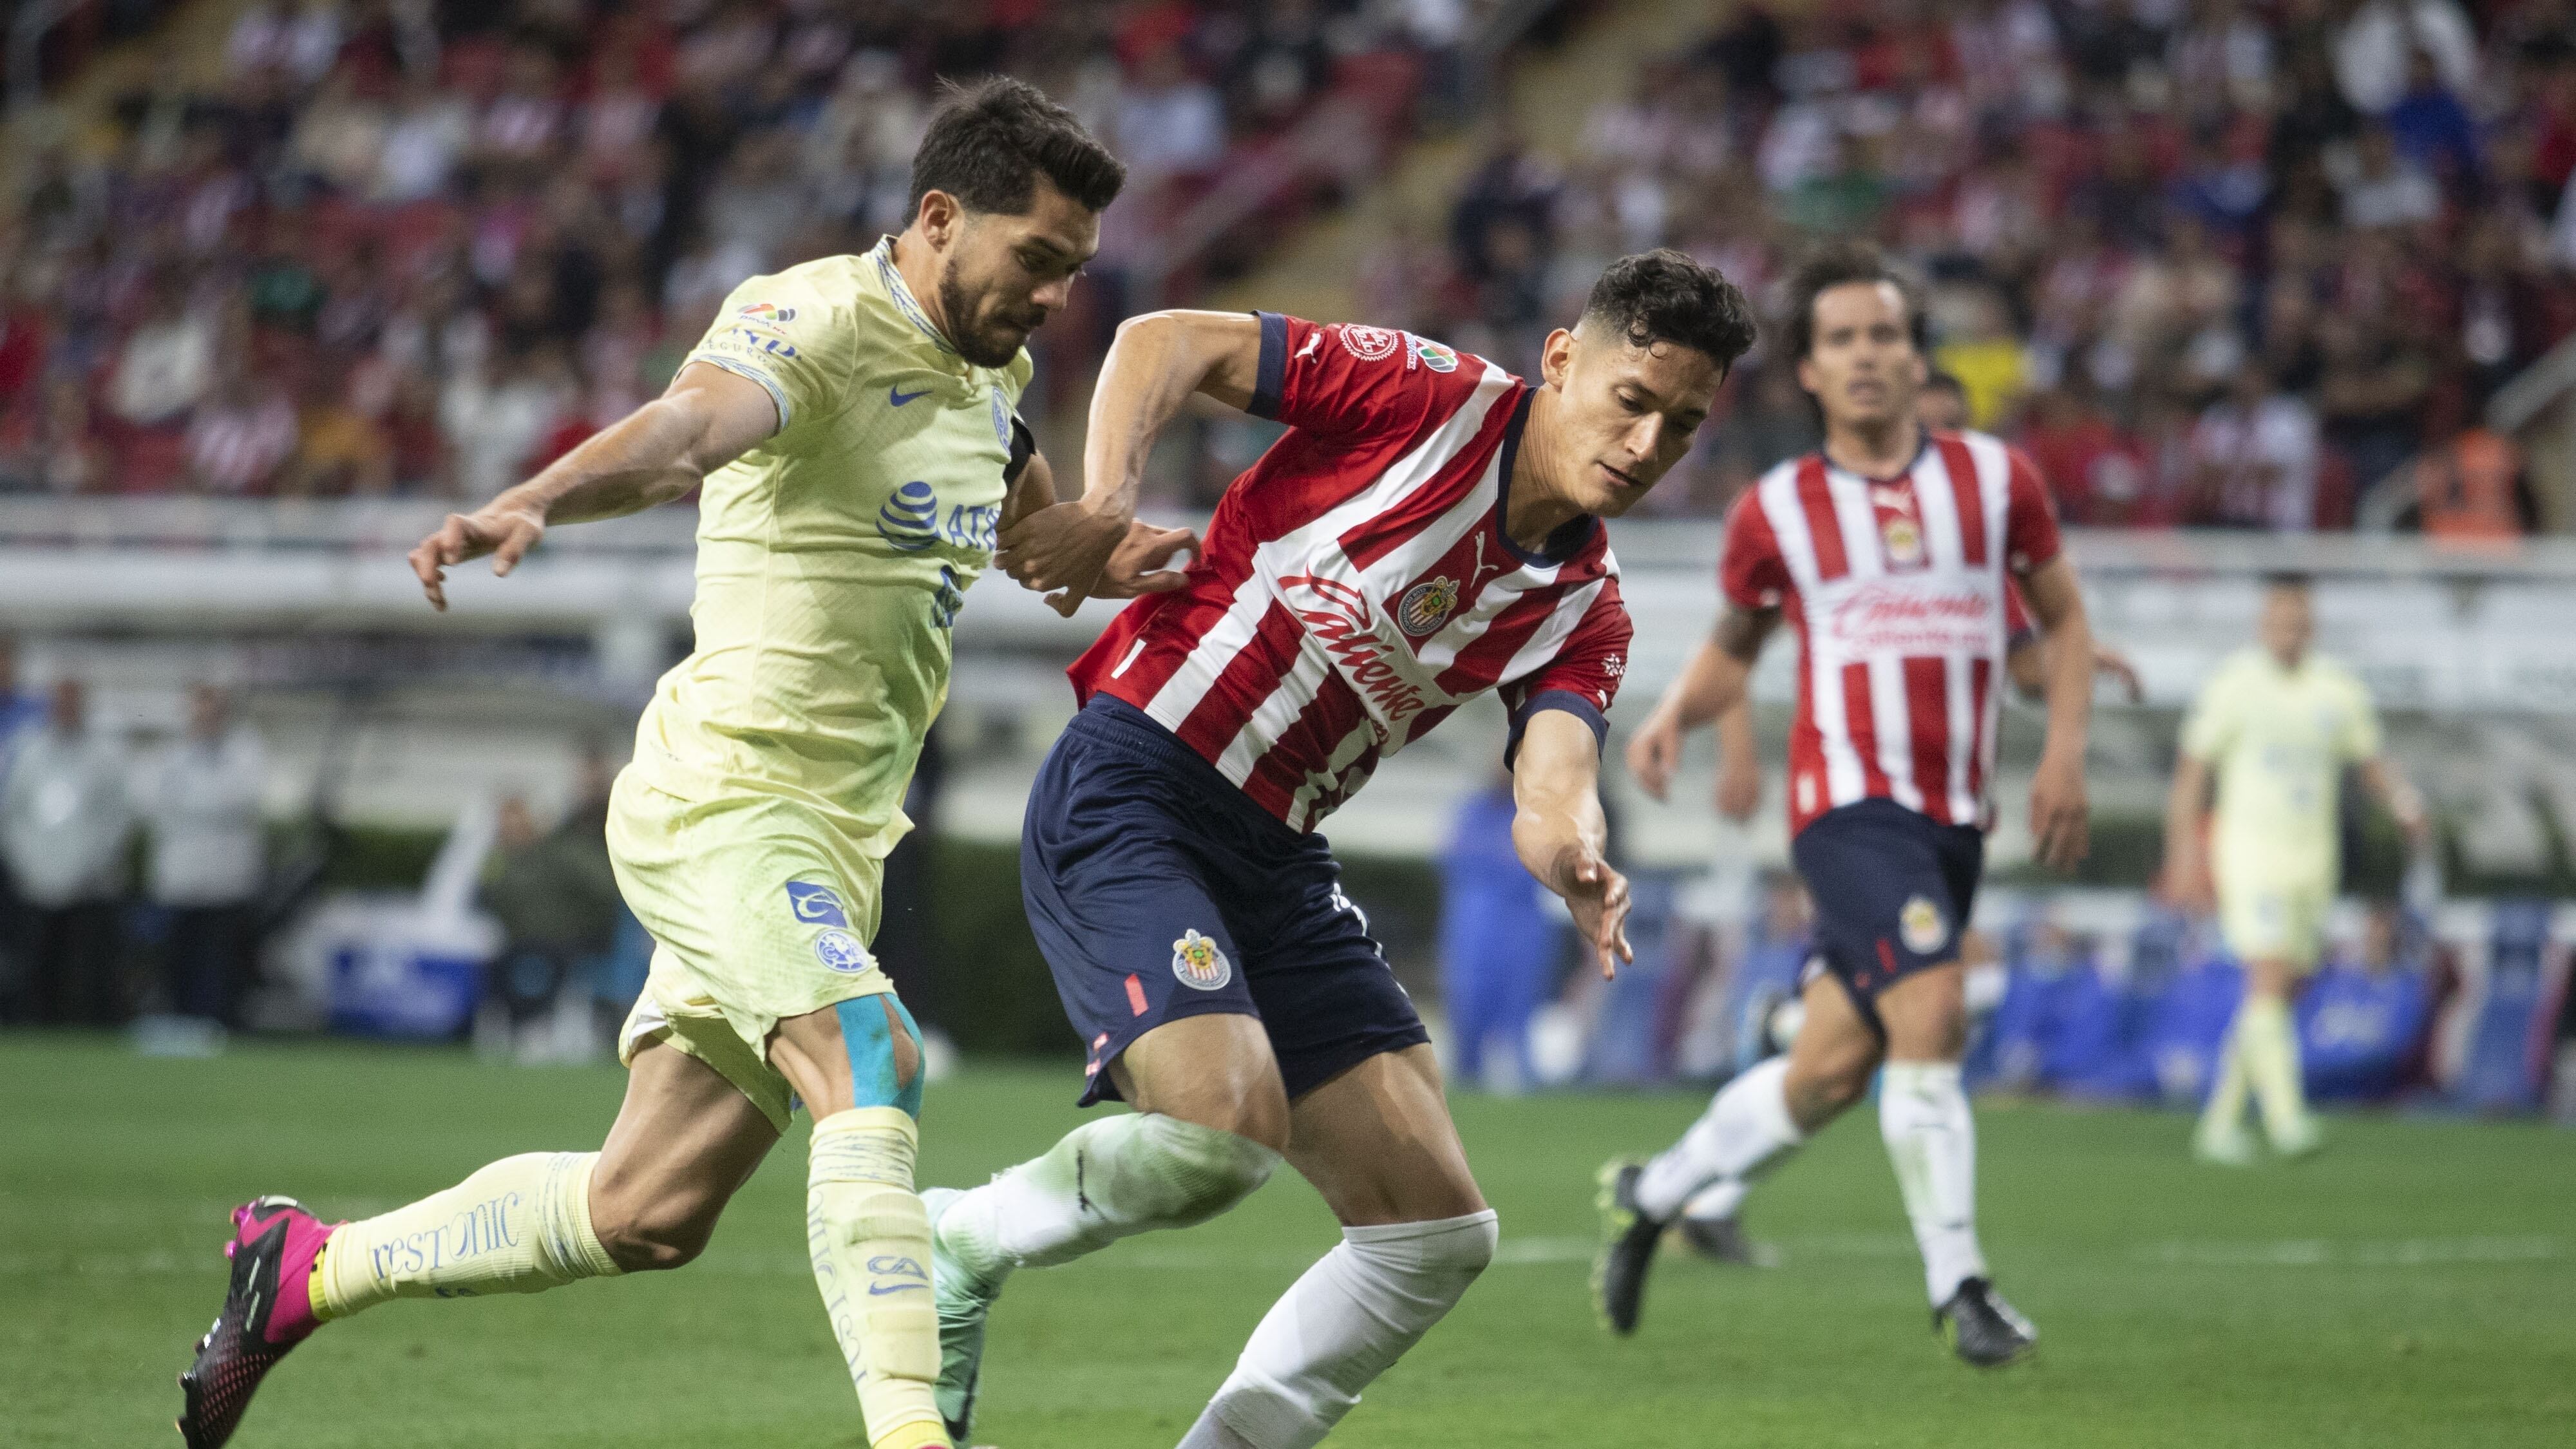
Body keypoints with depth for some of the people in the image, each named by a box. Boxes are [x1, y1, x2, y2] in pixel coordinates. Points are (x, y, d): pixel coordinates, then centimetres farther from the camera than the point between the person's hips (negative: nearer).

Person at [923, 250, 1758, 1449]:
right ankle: (959, 1249, -1)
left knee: (1438, 1233, 1)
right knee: (1226, 1125, -28)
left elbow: (1548, 796, -10)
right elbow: (1164, 344, -3)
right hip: (1127, 797, -7)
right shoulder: (1428, 398, -8)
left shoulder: (1583, 612, 7)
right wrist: (1106, 508, -18)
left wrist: (1576, 863, -34)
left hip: (1273, 857, 7)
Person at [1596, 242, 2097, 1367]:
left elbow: (2063, 617, 16)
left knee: (1830, 1072, 7)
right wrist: (1675, 715, -3)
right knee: (1929, 1012, -24)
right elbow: (1736, 642, 17)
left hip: (1955, 814, 4)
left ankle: (1649, 1195, 29)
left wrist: (2065, 754, 3)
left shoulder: (1995, 479, 6)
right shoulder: (1777, 511, 2)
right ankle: (1957, 1283, -16)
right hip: (1849, 800, -4)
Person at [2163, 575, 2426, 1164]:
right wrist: (2184, 858, -7)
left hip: (2313, 859, 5)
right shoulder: (2234, 686, -5)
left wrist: (2404, 800, -6)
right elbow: (2191, 773, -2)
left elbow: (2373, 762, 15)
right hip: (2249, 855, -5)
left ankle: (2221, 1122, 19)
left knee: (2278, 996, 8)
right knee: (2268, 983, -19)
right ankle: (2286, 1118, -27)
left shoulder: (2339, 689, 7)